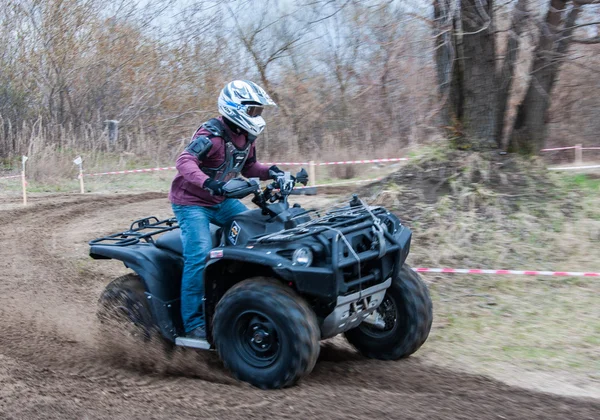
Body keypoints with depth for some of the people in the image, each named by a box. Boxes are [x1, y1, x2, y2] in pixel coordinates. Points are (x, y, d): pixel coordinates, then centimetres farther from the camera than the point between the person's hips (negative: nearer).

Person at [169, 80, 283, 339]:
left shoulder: (245, 137, 4)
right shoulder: (212, 134, -23)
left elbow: (249, 167, 16)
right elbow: (184, 161, -37)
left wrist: (269, 172, -5)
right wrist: (206, 183, -54)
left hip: (221, 201, 9)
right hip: (191, 202, -8)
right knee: (200, 256, -22)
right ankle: (193, 323, -15)